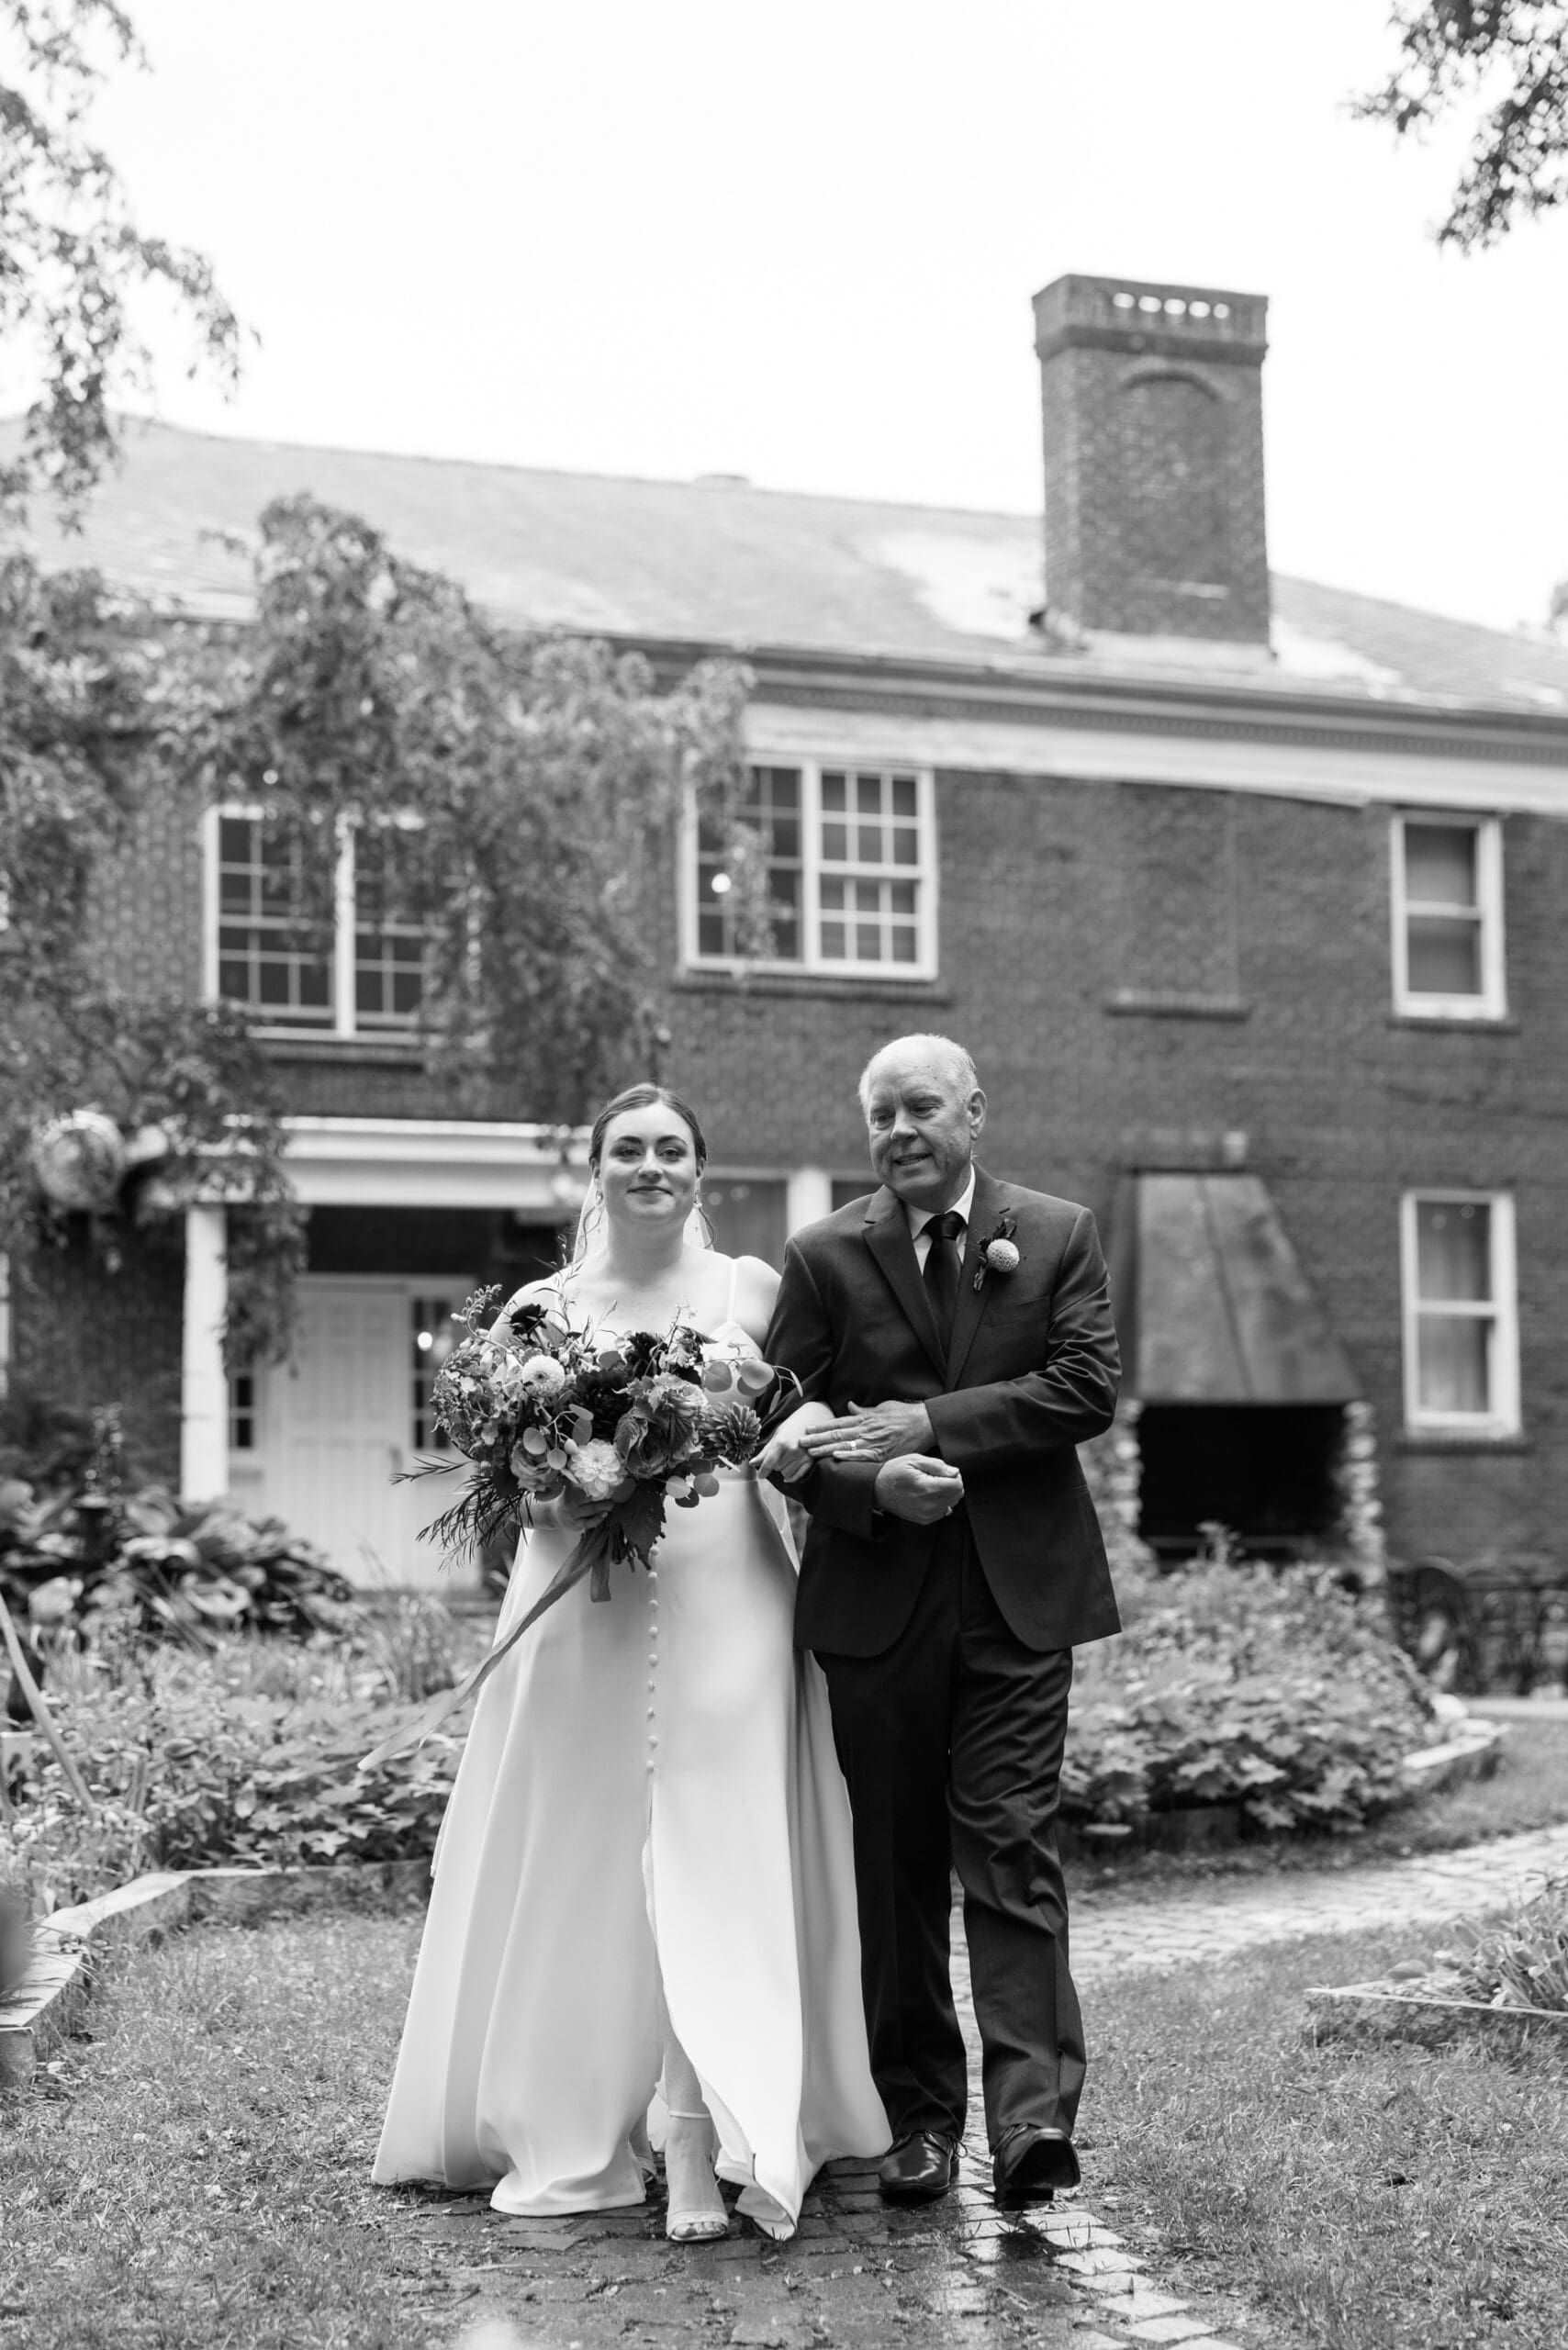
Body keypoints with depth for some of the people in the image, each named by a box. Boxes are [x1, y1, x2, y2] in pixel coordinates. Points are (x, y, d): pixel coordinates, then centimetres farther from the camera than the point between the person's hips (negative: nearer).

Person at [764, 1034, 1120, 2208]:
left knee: (1012, 1845, -8)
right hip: (876, 1594, 1)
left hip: (1021, 1592, -1)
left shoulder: (1059, 1235, 6)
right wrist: (873, 1481, -17)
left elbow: (1088, 1387, -6)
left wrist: (929, 1424, -13)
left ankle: (1034, 2111, -10)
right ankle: (921, 2113, 15)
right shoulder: (825, 1255, 6)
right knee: (896, 1862, 6)